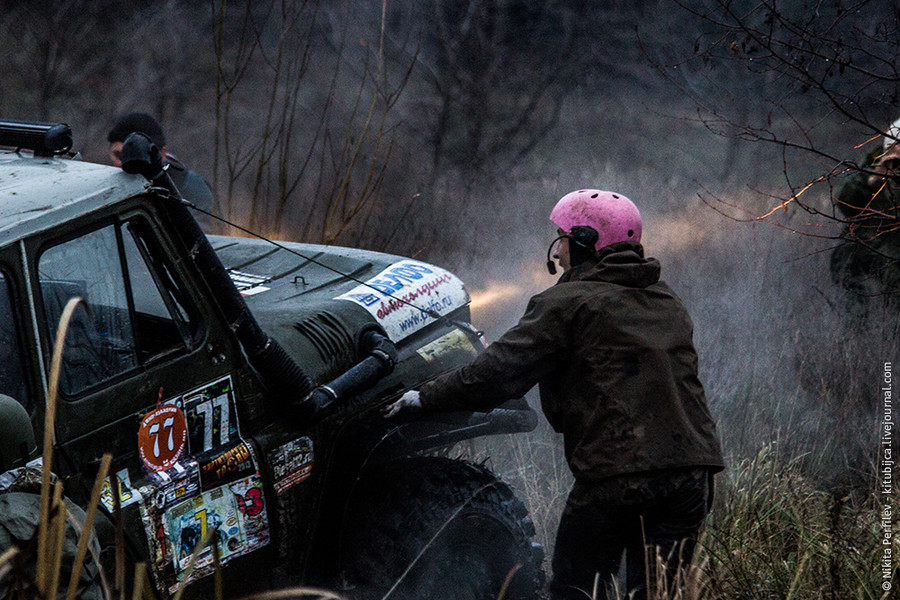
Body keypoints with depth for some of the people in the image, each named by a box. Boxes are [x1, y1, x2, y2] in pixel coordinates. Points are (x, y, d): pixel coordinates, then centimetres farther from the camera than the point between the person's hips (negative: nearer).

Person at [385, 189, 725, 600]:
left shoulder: (568, 304, -2)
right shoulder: (668, 304, 20)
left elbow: (497, 372, -6)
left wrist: (424, 399, 5)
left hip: (617, 476, -7)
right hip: (692, 473, 7)